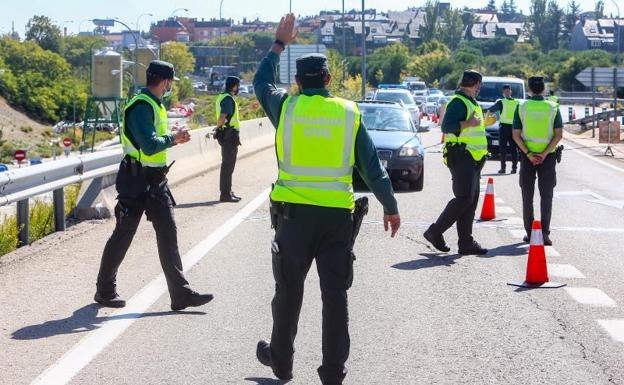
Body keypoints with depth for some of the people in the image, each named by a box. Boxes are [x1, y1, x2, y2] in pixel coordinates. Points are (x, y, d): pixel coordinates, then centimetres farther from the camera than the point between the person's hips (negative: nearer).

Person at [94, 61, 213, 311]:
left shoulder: (155, 105, 15)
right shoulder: (141, 107, -17)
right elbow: (149, 146, -26)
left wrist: (174, 138, 4)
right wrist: (172, 138, -12)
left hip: (155, 182, 9)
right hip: (136, 181, -9)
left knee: (168, 234, 3)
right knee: (123, 235, 3)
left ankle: (180, 293, 3)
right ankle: (105, 290, 17)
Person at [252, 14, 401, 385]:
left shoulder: (286, 106, 0)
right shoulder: (349, 113, 2)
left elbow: (262, 82, 22)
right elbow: (373, 166, 3)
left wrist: (280, 43, 32)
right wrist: (391, 206, 11)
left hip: (293, 211, 0)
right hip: (338, 214, 0)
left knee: (289, 290, 12)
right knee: (335, 293, 5)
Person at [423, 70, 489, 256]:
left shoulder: (471, 103, 20)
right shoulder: (458, 102, -12)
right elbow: (447, 126, -25)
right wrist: (469, 123, -24)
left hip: (472, 159, 10)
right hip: (461, 156, -10)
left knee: (471, 200, 8)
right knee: (464, 198, -13)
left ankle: (466, 242, 9)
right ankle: (435, 232, -5)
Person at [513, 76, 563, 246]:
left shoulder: (521, 108, -2)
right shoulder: (553, 108, -2)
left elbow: (516, 135, -7)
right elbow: (559, 135, -9)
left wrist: (528, 154, -9)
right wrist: (545, 154, -11)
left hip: (527, 155, 0)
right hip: (548, 156, 0)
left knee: (527, 196, 10)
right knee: (546, 195, 4)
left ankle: (529, 232, 11)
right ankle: (545, 233, -5)